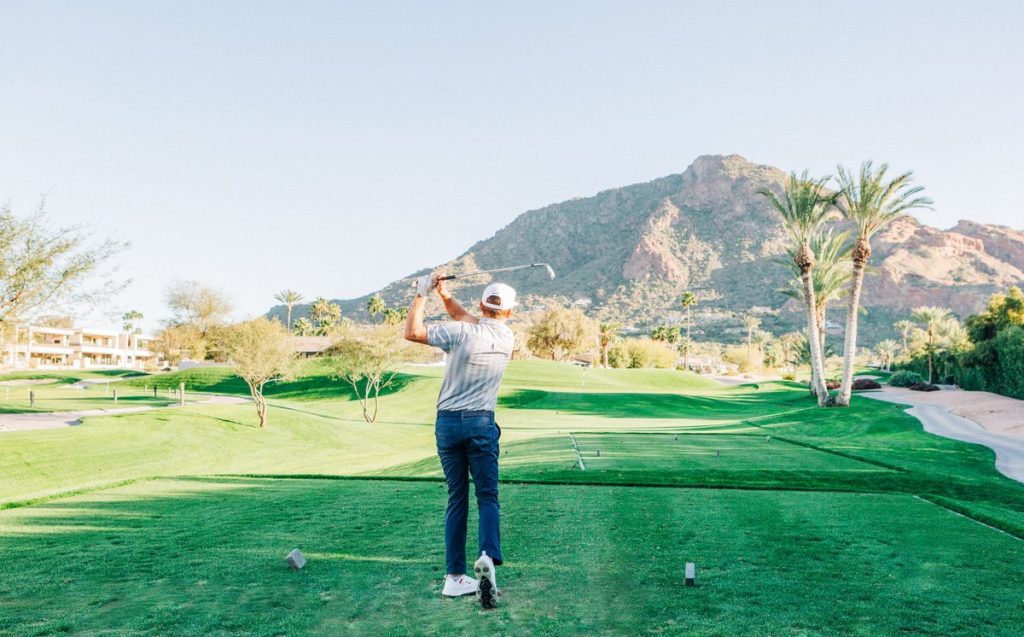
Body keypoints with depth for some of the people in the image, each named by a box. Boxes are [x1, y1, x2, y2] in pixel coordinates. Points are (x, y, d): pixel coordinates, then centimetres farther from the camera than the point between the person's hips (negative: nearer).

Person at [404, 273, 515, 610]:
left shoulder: (461, 333, -10)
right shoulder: (507, 338, 3)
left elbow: (411, 332, -10)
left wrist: (422, 294, -1)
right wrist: (444, 295, 14)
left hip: (447, 423, 0)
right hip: (481, 422, 0)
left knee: (457, 499, 8)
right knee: (487, 497, 4)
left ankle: (455, 577, 8)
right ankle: (488, 557, -21)